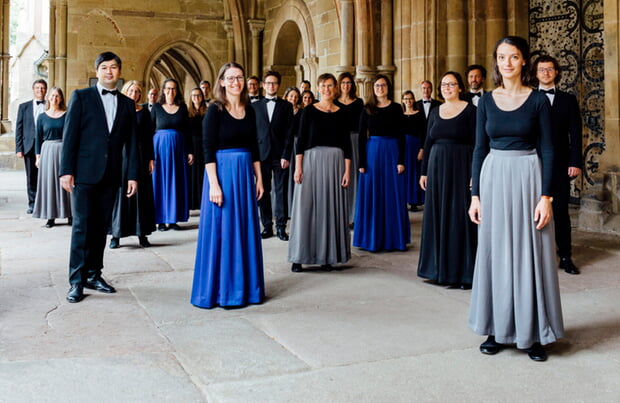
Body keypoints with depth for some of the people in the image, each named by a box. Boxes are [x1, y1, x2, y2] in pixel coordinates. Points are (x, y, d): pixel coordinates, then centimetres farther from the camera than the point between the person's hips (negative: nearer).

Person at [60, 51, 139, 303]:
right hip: (84, 172, -3)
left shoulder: (127, 104, 12)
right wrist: (66, 170, -9)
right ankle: (77, 281, 2)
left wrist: (133, 174, 3)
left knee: (101, 227, 7)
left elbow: (131, 142, 10)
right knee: (82, 226, -4)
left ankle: (93, 275, 17)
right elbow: (69, 135, -2)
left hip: (111, 175, 3)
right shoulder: (81, 97, 3)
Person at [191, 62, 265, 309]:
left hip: (245, 174, 6)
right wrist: (213, 184, -18)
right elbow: (208, 149, -11)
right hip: (222, 172, -6)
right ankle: (221, 289, 12)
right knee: (222, 230, 0)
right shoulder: (215, 110, -7)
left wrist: (259, 178, 10)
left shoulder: (249, 110, 10)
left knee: (246, 230, 10)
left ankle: (245, 286, 22)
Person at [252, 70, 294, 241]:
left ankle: (281, 227, 5)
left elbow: (289, 133, 2)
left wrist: (286, 155, -7)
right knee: (263, 192, 3)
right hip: (261, 154, 1)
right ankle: (267, 226, 11)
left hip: (280, 155, -1)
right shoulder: (255, 106, 11)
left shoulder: (286, 106, 7)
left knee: (281, 191, -1)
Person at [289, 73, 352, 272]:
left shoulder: (341, 113, 7)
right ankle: (299, 257, 6)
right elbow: (301, 139, 0)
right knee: (306, 208, -1)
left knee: (332, 208, 4)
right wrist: (298, 166, -8)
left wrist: (347, 170, -1)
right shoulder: (309, 111, 3)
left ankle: (327, 255, 14)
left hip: (335, 161, 2)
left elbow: (346, 143, 6)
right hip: (312, 159, -2)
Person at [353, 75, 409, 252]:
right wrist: (361, 162, -5)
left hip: (392, 152, 0)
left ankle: (393, 237, 13)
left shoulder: (396, 108, 3)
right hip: (372, 152, 1)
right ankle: (373, 238, 12)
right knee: (372, 196, 3)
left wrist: (401, 161, -7)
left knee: (393, 196, 3)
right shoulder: (367, 109, 5)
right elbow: (362, 136, 2)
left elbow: (401, 136, 1)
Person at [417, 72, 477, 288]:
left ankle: (463, 271, 6)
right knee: (437, 217, 8)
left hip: (460, 169, -5)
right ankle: (440, 269, 18)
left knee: (460, 217, -2)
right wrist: (424, 171, 9)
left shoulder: (469, 110, -3)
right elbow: (428, 143, 13)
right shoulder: (435, 112, 12)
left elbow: (477, 144, -8)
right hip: (437, 168, 5)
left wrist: (474, 174, -15)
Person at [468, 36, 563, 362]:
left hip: (528, 178, -2)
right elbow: (480, 149, 7)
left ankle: (532, 333, 15)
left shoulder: (538, 100, -1)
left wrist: (546, 196, -11)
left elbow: (547, 150, -3)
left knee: (529, 254, 2)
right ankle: (498, 329, 18)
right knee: (495, 253, 6)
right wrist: (475, 194, 2)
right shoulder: (487, 101, 6)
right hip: (493, 178, 3)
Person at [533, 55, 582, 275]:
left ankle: (565, 257, 10)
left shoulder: (568, 100, 10)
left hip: (559, 164, 1)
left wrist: (575, 162, -4)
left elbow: (575, 133, 5)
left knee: (561, 210, 3)